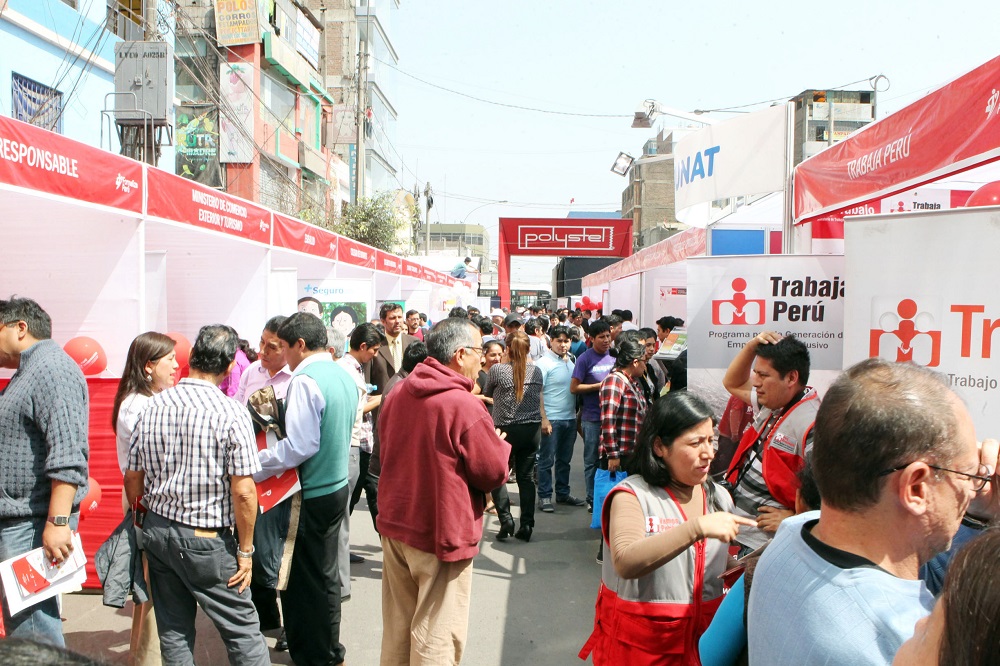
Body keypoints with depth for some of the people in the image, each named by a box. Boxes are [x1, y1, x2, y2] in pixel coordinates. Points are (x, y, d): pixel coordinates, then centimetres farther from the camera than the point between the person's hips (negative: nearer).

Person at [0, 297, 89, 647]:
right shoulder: (30, 371, 19)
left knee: (32, 629, -7)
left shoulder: (51, 368, -14)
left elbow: (67, 454, -24)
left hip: (33, 524, -11)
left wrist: (58, 522, -28)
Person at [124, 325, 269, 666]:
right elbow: (243, 492, -18)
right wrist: (245, 550, -7)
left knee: (174, 632, 17)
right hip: (206, 540, -6)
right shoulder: (232, 413, -16)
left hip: (156, 531, 6)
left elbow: (132, 478, 7)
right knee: (243, 631, 5)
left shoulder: (154, 405, 0)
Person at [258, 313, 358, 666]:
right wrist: (282, 416, 16)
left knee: (302, 579, 7)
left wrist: (253, 464, -19)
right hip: (337, 486, 9)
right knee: (326, 573, 20)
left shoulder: (304, 380, -20)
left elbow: (300, 446, -26)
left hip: (310, 494, -9)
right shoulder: (344, 376, 6)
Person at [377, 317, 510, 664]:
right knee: (435, 636, 6)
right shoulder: (465, 406, -21)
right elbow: (494, 474, -12)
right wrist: (498, 444, 7)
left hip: (395, 524, 7)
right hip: (441, 532, -7)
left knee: (397, 628, 20)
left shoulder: (397, 394, 1)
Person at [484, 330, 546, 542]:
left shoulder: (497, 370, -10)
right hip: (532, 429, 3)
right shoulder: (536, 371, 0)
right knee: (526, 476, 10)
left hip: (505, 429, -3)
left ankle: (505, 518, -2)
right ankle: (527, 525, 11)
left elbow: (487, 393, 6)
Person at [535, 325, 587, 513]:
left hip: (570, 418, 6)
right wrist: (543, 419, -18)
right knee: (547, 460, 2)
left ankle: (562, 494, 27)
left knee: (564, 459, 16)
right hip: (551, 420, -6)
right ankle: (544, 497, 11)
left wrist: (579, 413, 8)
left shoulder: (573, 360, 9)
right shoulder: (544, 363, -10)